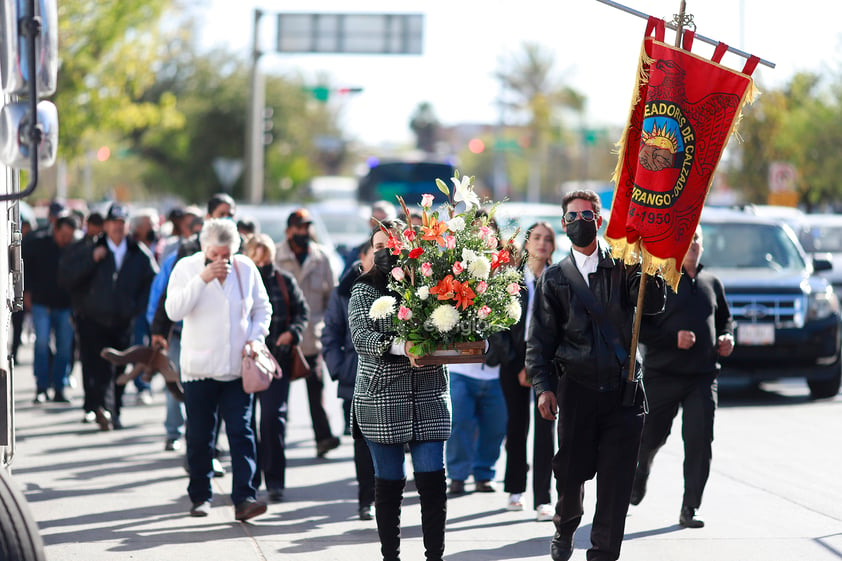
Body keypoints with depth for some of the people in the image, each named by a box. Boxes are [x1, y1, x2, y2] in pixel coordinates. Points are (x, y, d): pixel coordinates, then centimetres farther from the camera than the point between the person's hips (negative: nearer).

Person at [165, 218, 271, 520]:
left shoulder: (246, 268, 4)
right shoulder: (186, 268, -3)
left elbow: (262, 308, 15)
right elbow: (174, 311, -14)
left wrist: (256, 337, -2)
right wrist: (201, 279, -20)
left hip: (237, 367, 1)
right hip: (199, 368, -1)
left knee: (241, 432, -7)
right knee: (200, 436, 6)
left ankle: (243, 498, -11)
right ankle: (200, 496, 19)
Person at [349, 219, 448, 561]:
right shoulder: (364, 291, 3)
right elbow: (361, 336, -12)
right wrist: (401, 347, -28)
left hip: (429, 397, 1)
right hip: (382, 400, -1)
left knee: (432, 479, -4)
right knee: (388, 482, 5)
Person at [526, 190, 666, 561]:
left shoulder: (621, 269, 9)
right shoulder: (554, 278, 10)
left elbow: (652, 305, -4)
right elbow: (539, 339, 7)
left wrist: (641, 266, -18)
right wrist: (543, 387, -5)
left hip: (622, 389, 0)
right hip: (576, 388, 0)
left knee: (616, 479, -3)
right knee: (570, 471, 7)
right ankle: (566, 527, 37)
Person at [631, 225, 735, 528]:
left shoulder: (712, 283, 12)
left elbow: (724, 318, 27)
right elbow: (636, 326, -8)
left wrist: (727, 336, 6)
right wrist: (673, 338, -18)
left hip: (703, 377, 3)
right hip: (662, 375, -3)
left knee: (700, 440, -9)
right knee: (651, 436, 8)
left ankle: (690, 508, -3)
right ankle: (640, 471, 43)